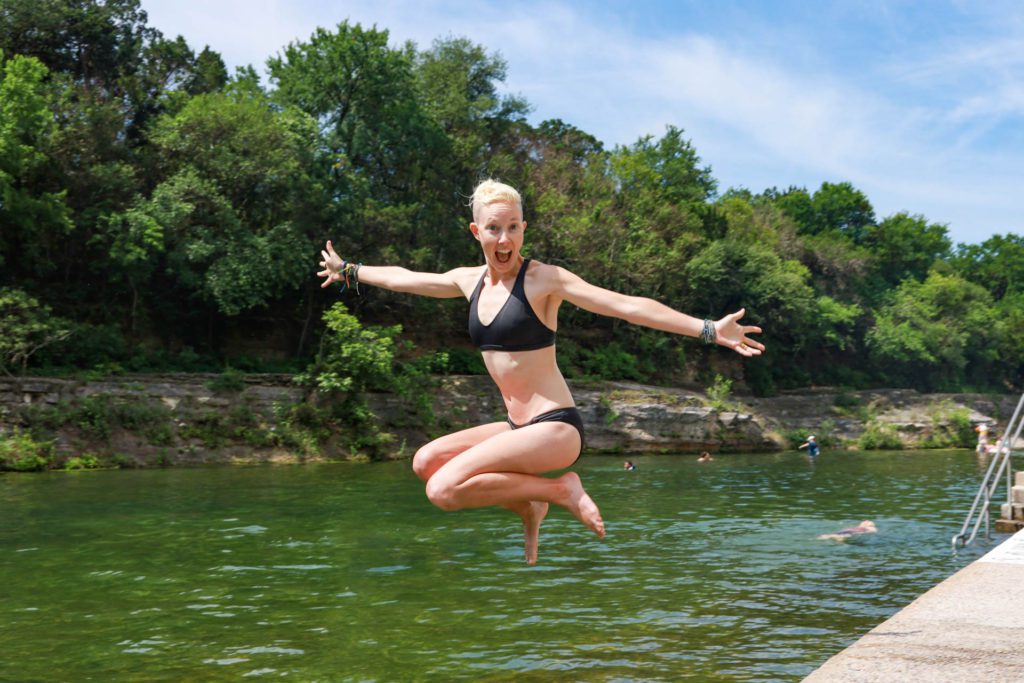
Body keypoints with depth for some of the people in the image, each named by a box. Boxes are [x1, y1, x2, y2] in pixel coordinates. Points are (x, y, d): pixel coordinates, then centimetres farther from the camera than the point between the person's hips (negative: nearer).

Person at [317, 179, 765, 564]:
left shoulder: (542, 278, -11)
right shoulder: (470, 281, 9)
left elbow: (627, 306, -18)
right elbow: (403, 278, 26)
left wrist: (709, 330, -26)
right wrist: (348, 271, 39)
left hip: (556, 428, -7)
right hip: (518, 427, 8)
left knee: (443, 489, -21)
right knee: (425, 463, 4)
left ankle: (562, 490, -6)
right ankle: (530, 506, 10)